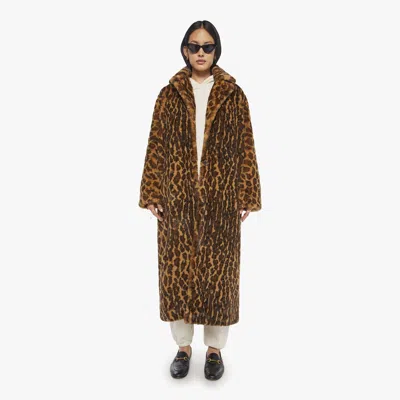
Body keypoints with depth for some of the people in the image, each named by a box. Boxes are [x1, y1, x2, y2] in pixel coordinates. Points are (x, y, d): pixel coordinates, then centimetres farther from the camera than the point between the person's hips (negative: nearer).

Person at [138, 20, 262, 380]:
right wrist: (152, 195, -1)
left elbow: (246, 148, 2)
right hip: (177, 198, 1)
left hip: (221, 200, -1)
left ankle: (215, 348, 25)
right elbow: (156, 147, 4)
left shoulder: (233, 95, 3)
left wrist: (246, 197, -3)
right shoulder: (170, 94, 5)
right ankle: (184, 346, 26)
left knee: (218, 270, 6)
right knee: (177, 269, 6)